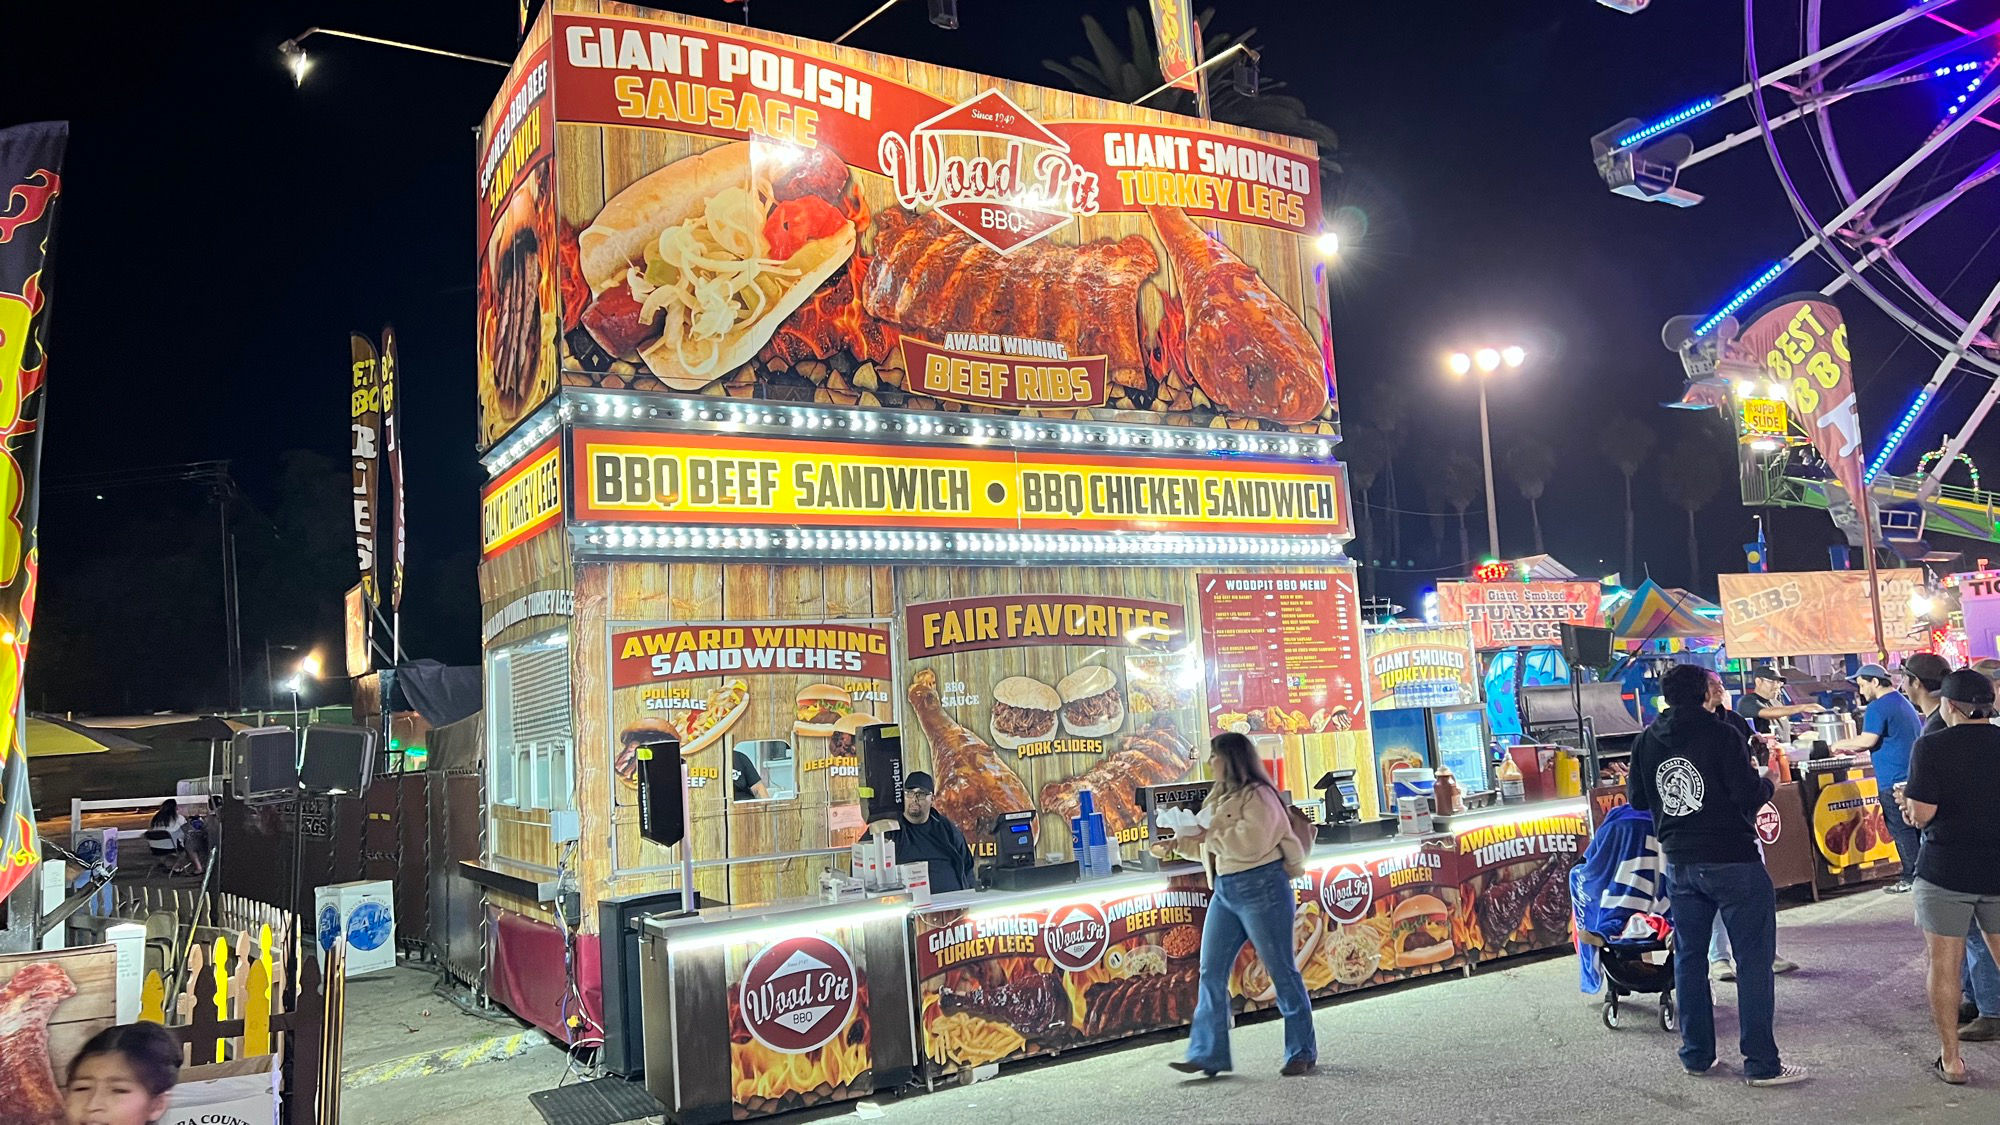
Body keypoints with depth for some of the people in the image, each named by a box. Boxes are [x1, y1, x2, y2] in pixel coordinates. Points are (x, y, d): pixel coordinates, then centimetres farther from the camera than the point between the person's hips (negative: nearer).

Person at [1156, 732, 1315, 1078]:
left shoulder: (1257, 796, -11)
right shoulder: (1220, 797, 17)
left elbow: (1251, 843, -23)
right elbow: (1208, 846, 23)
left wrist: (1211, 833, -18)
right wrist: (1176, 844, 11)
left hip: (1261, 888, -9)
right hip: (1225, 891, 9)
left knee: (1281, 970, 2)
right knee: (1211, 972, 5)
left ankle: (1303, 1053, 14)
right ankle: (1207, 1054, 8)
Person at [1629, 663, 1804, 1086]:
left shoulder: (1646, 741, 3)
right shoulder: (1721, 734, -13)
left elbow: (1637, 799, 11)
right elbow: (1749, 795, -17)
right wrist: (1766, 780, 4)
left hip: (1679, 864, 6)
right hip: (1733, 860, -5)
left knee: (1689, 957, 14)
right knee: (1754, 959, 2)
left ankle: (1697, 1055, 22)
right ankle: (1761, 1063, 5)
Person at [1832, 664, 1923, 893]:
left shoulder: (1878, 707, -14)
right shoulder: (1904, 702, 17)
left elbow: (1867, 740, -22)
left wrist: (1843, 744, -4)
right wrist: (1854, 749, 20)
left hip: (1894, 780, -9)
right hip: (1912, 777, 9)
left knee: (1901, 831, -3)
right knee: (1914, 826, 14)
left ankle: (1911, 878, 0)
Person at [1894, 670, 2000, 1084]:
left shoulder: (1931, 747, -12)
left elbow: (1921, 814, -16)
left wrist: (1906, 796, 5)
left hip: (1945, 872, -4)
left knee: (1944, 965, 7)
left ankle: (1950, 1059, 13)